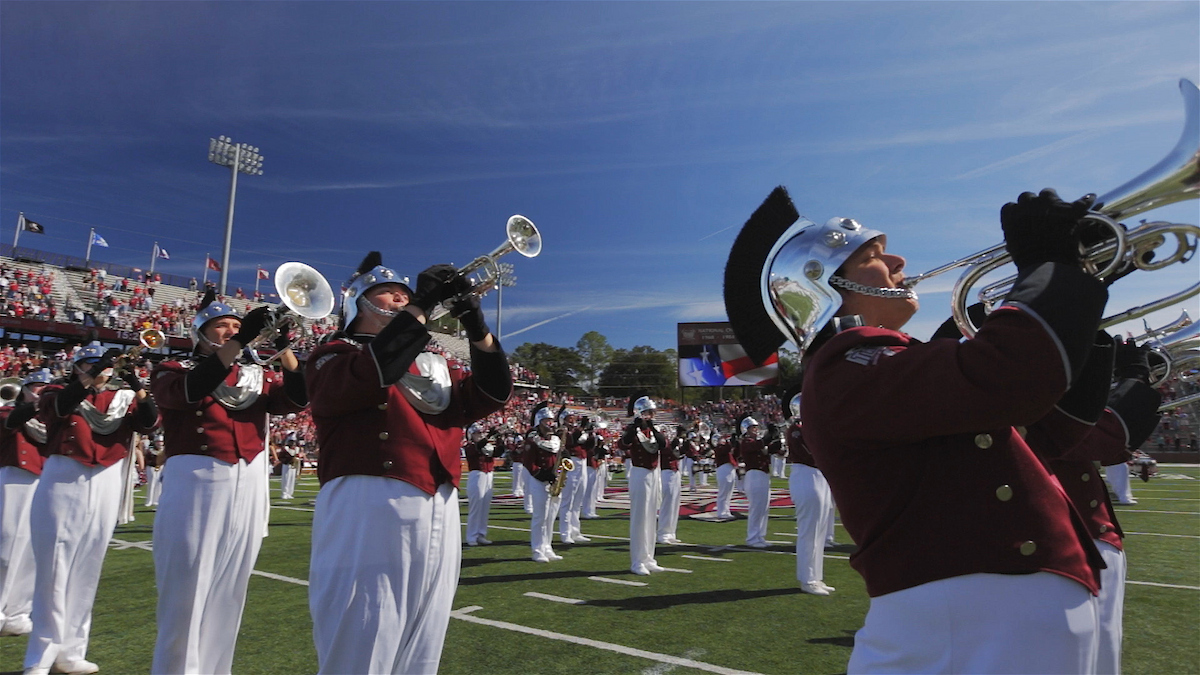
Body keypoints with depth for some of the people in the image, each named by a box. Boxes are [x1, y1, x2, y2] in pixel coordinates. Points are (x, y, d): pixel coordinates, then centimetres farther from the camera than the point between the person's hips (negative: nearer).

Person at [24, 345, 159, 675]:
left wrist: (138, 389, -22)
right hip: (63, 483, -3)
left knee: (86, 572, 10)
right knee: (53, 571, 1)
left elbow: (150, 422, -7)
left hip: (105, 487, 3)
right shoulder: (59, 390, 4)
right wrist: (91, 377, -30)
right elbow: (56, 407, -19)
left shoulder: (123, 397, 9)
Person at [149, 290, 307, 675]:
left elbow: (298, 398, -3)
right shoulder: (172, 370, 5)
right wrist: (241, 342, -26)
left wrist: (283, 347, -16)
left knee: (228, 593, 12)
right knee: (186, 590, 1)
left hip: (248, 487, 4)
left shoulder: (256, 376, 14)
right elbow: (187, 391, -19)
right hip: (195, 484, -4)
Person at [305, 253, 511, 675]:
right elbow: (368, 375, -17)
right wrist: (422, 307, -16)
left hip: (439, 517, 6)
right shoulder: (335, 355, 6)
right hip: (370, 513, -5)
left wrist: (476, 327, -3)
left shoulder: (433, 364, 22)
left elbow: (491, 396, 8)